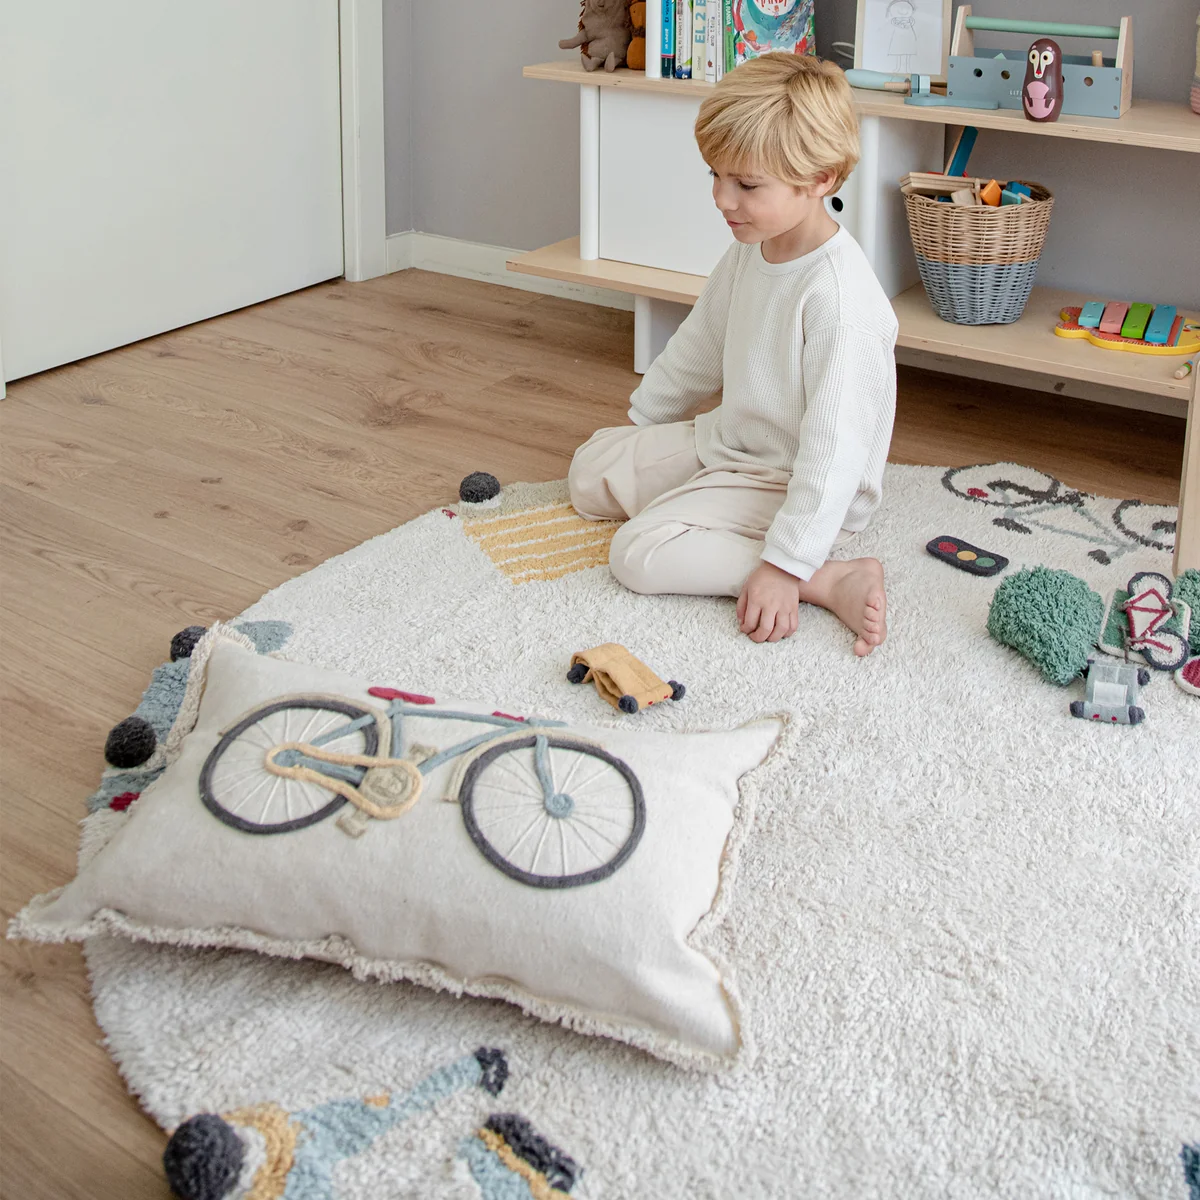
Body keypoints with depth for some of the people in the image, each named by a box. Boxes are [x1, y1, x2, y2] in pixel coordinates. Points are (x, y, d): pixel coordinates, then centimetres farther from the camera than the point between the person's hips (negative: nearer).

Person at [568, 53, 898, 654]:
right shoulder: (749, 250, -2)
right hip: (727, 441, 9)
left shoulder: (839, 297, -30)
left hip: (792, 485, -9)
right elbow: (699, 347, 17)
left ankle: (830, 579, -22)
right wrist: (641, 419, 28)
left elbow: (833, 448, -32)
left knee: (640, 552, -26)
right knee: (589, 471, 13)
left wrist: (785, 565, -33)